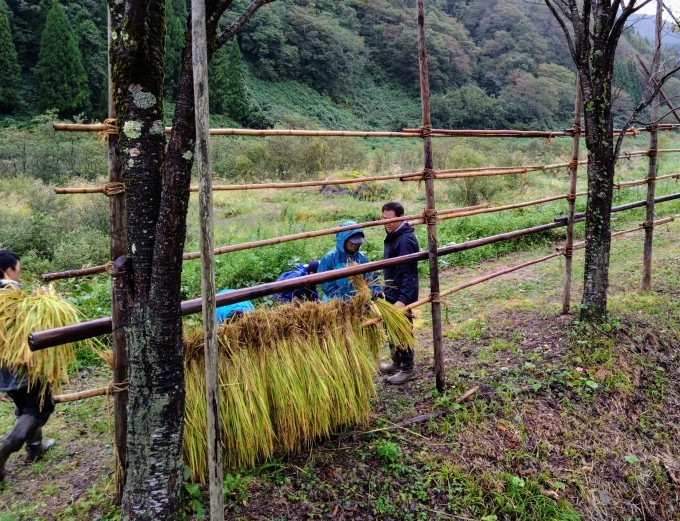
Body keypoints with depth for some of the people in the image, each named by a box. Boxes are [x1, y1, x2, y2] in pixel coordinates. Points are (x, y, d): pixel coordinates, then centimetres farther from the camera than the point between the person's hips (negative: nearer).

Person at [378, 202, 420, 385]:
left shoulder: (405, 240, -22)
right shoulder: (393, 236, 8)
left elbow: (409, 273, -27)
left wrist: (403, 299, -32)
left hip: (402, 295, -10)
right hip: (391, 294, 10)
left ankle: (408, 369, 18)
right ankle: (396, 363, 37)